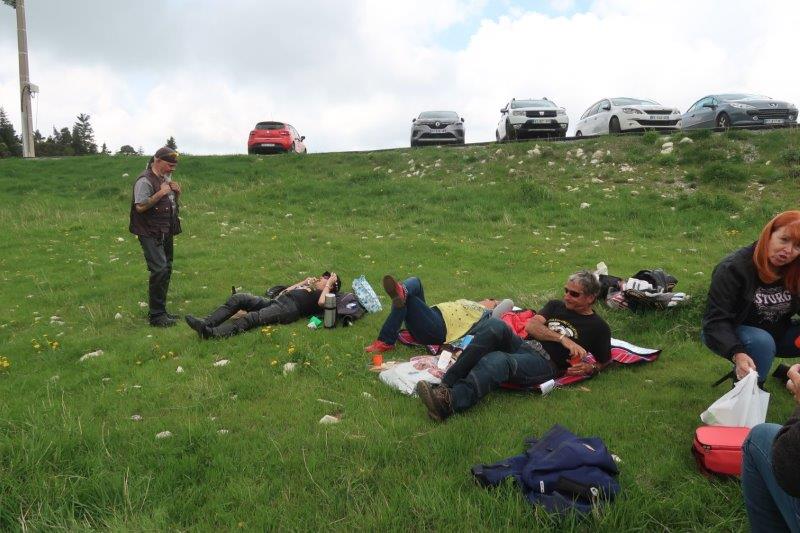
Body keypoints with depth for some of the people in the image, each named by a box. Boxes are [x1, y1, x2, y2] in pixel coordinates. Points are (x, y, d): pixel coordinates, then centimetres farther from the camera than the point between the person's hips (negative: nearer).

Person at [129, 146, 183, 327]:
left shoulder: (166, 178, 14)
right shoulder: (145, 180, -14)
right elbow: (140, 207, -21)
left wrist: (177, 192, 3)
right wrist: (160, 193, -22)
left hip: (166, 233, 9)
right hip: (150, 234, -9)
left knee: (167, 269, 12)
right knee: (160, 270, -15)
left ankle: (160, 310, 22)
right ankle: (156, 316, -10)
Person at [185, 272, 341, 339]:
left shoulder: (325, 295, 11)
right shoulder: (308, 288, 36)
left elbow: (321, 302, -14)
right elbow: (285, 292, 38)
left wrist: (329, 284, 1)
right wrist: (303, 282, 39)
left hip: (289, 309, -8)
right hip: (274, 301, 9)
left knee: (252, 318, -32)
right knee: (238, 298, -11)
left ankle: (213, 333, -49)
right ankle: (206, 323, -23)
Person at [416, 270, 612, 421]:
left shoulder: (598, 327, 14)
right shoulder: (556, 305, 25)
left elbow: (604, 362, 17)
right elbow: (531, 326, 9)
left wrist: (590, 368, -5)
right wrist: (562, 338, -4)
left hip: (544, 363, -4)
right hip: (522, 346, 5)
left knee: (498, 360, -37)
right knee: (494, 325, -30)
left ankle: (449, 402, -55)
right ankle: (446, 385, -37)